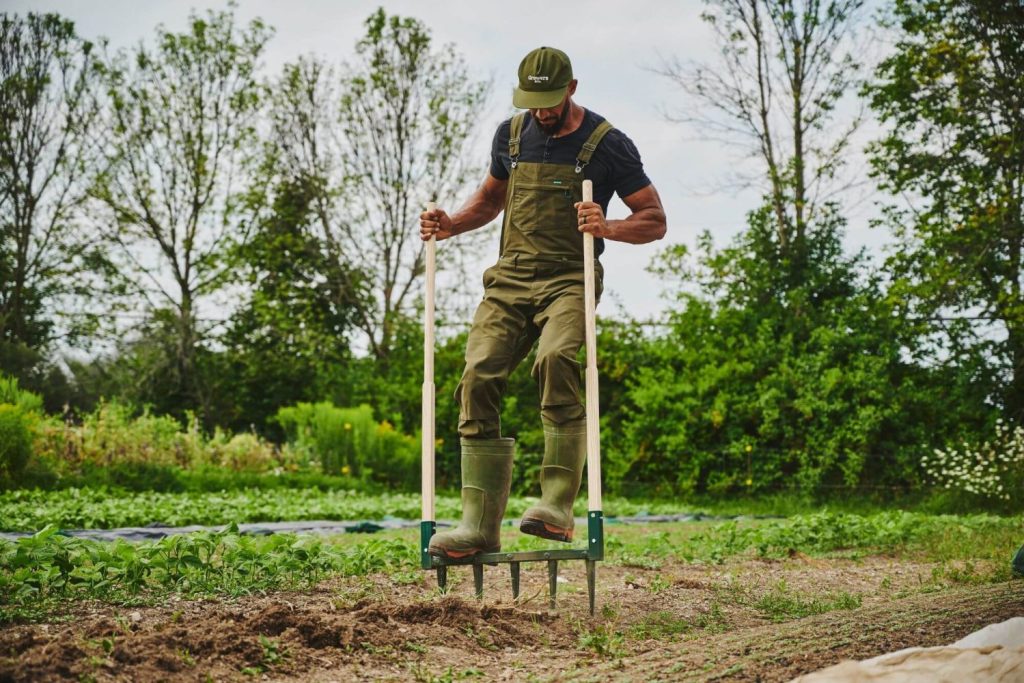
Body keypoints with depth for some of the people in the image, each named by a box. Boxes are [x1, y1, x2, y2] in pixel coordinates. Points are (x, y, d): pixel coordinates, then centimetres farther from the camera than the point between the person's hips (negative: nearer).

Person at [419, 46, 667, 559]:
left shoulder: (607, 145, -2)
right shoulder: (511, 134, 13)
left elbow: (655, 221, 0)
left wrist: (607, 228, -20)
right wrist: (450, 225, 10)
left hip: (569, 280, -4)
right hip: (509, 279, 5)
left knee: (556, 360, -33)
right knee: (479, 378, -12)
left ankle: (557, 506, -30)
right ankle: (480, 525, -9)